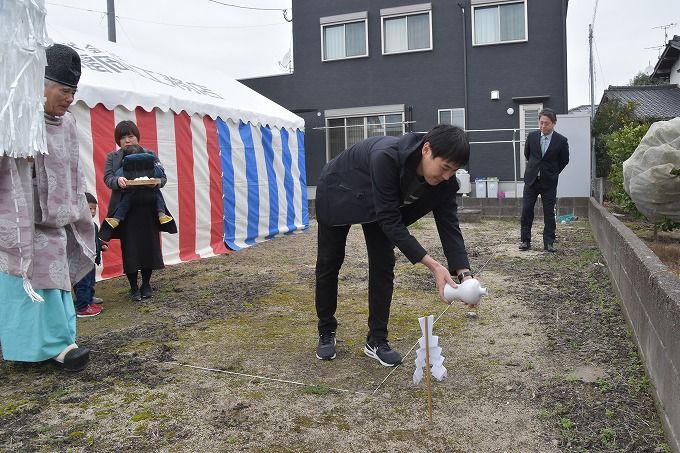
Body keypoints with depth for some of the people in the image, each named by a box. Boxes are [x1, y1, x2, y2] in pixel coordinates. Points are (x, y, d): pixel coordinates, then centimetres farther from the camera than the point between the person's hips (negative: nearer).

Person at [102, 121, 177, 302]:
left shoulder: (150, 155, 12)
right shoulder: (112, 157, 10)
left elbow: (163, 176, 6)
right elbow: (107, 178, -3)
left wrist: (158, 181, -17)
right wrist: (118, 181, -26)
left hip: (148, 209, 1)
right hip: (125, 211, -1)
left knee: (149, 247, 5)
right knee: (129, 249, 1)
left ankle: (146, 285, 22)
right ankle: (134, 287, 15)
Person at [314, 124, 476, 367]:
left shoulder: (443, 180, -25)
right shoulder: (387, 157, -44)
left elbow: (448, 224, -20)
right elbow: (390, 220, -40)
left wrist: (465, 274, -34)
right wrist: (433, 265, -43)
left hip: (378, 202, 5)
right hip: (339, 192, -4)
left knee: (383, 265, -5)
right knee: (328, 264, 5)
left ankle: (377, 340, 8)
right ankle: (326, 333, 24)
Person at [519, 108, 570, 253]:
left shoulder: (561, 141, -7)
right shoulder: (532, 136, 0)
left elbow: (564, 160, 7)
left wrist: (553, 173, 12)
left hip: (549, 182, -2)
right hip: (531, 180, 2)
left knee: (549, 213, 1)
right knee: (526, 210, 0)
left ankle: (549, 243, 9)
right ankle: (525, 241, 9)